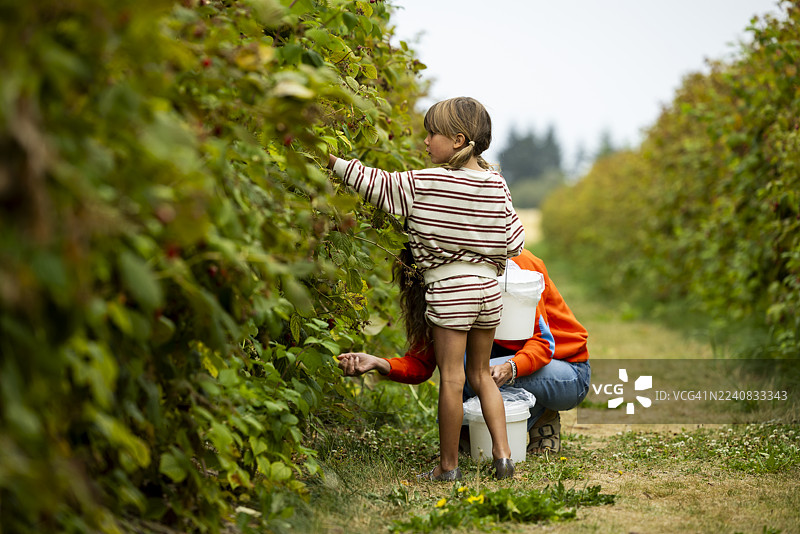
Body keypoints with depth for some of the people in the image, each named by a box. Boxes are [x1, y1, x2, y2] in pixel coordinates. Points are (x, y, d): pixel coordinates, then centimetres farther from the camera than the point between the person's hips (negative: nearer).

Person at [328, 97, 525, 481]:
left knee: (451, 377, 0)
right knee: (480, 373, 17)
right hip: (489, 288, 5)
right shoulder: (496, 186, 4)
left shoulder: (424, 184, -9)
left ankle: (448, 465, 7)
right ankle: (502, 454, 12)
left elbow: (376, 184, -4)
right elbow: (514, 241, 4)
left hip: (449, 289, -5)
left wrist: (334, 162, 5)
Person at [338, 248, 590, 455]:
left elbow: (543, 342, -24)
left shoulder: (514, 263, -23)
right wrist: (378, 363, -30)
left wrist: (510, 368, -45)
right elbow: (422, 363, -10)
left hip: (571, 375, -4)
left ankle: (543, 418, -7)